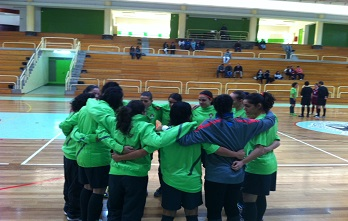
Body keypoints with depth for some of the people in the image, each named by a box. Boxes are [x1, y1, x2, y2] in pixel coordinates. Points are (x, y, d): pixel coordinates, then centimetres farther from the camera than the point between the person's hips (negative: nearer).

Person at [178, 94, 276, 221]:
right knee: (232, 210, 22)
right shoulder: (244, 124, -6)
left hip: (216, 176, -4)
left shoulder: (210, 125, -16)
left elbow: (185, 140, -25)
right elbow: (270, 120, 7)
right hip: (236, 176, 4)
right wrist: (268, 110, 27)